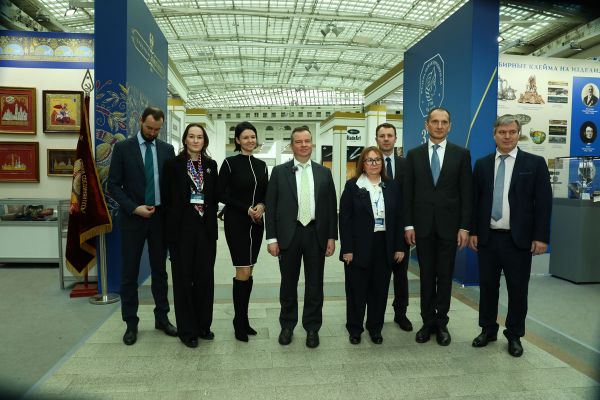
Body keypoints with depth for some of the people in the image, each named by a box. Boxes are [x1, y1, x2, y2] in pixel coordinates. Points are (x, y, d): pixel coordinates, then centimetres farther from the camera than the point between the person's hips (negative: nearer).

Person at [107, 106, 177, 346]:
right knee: (130, 272, 6)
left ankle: (162, 318, 23)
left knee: (160, 270, 11)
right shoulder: (123, 148, -2)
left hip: (160, 217, 2)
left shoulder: (167, 149, 5)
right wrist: (134, 208, -14)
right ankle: (131, 323, 19)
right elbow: (113, 185, -5)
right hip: (132, 218, -2)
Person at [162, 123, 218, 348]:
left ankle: (203, 325, 23)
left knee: (205, 277, 7)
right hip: (182, 228, -3)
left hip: (206, 228, 3)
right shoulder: (173, 164, -1)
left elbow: (215, 196, 11)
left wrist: (210, 215, -2)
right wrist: (172, 226, -7)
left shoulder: (211, 165, 9)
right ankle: (187, 330, 17)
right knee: (183, 279, 5)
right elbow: (167, 199, -3)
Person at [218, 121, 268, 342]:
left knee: (249, 272, 10)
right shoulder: (230, 163, -5)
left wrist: (261, 206, -8)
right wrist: (246, 209, -15)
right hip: (236, 222, -5)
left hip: (256, 222, 5)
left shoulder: (261, 165, 10)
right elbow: (221, 194, -8)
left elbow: (266, 194, 13)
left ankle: (243, 319, 22)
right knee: (243, 272, -6)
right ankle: (240, 323, 10)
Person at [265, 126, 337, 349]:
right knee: (288, 284, 12)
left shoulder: (324, 173, 7)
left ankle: (312, 328, 24)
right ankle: (287, 326, 29)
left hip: (316, 234, 1)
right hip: (288, 234, -1)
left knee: (314, 285, 9)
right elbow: (271, 207, -1)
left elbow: (331, 207, 6)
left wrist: (332, 237, 1)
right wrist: (272, 238, -6)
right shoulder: (279, 172, 2)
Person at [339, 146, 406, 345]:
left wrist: (400, 247, 1)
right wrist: (347, 249, -11)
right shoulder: (352, 186, -2)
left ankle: (375, 328, 28)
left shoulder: (392, 186, 7)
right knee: (357, 289, 7)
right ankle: (355, 329, 24)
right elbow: (345, 219, -5)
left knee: (380, 289, 11)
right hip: (359, 247, -2)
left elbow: (399, 217, 7)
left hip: (385, 246, 3)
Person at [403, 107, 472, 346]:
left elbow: (466, 193, 0)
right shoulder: (414, 154, 5)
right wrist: (408, 225, -2)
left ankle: (441, 323, 20)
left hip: (449, 225, -1)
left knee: (445, 276, 8)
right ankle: (428, 322, 20)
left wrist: (464, 227, -6)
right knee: (426, 275, 9)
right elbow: (408, 192, 3)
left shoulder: (461, 154, 2)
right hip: (423, 225, 1)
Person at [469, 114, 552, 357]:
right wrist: (473, 232, 3)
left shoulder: (535, 163, 0)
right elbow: (475, 200, 8)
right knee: (487, 286, 11)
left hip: (519, 239, -2)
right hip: (487, 237, 2)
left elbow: (544, 202, -3)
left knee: (517, 290, 7)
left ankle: (514, 335, 24)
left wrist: (541, 237, -8)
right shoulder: (482, 164, 7)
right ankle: (488, 330, 28)